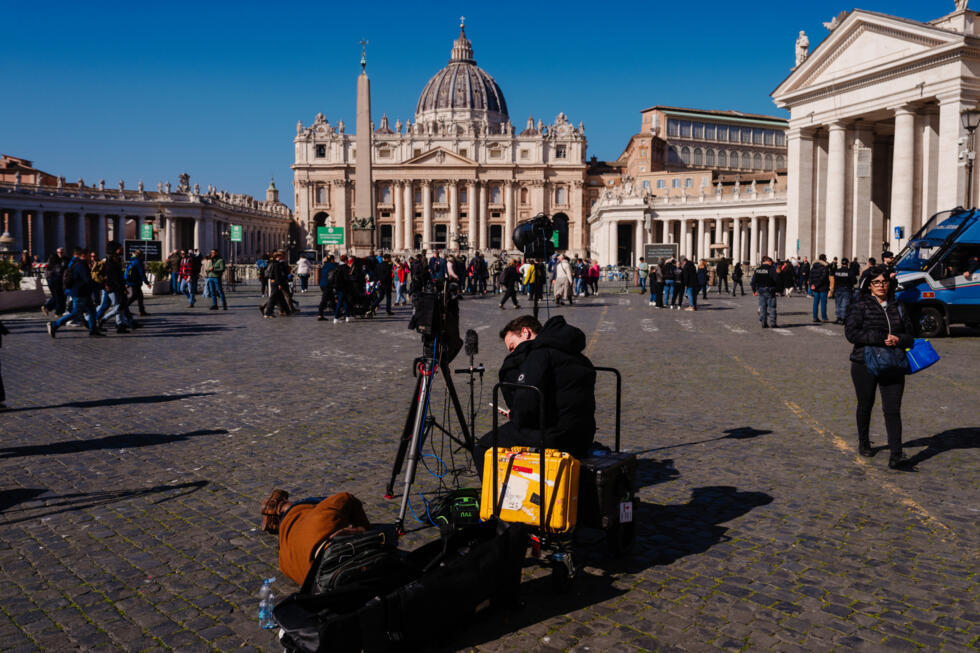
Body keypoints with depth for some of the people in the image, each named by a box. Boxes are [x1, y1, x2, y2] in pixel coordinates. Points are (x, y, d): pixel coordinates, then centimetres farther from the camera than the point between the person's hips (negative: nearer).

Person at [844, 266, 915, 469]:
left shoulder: (898, 308, 12)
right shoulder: (860, 307, -2)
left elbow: (910, 335, 15)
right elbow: (851, 332, -14)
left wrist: (898, 340, -9)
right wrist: (882, 339, -19)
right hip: (865, 363, -2)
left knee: (893, 410, -6)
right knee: (865, 406, 13)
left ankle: (896, 456, -8)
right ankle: (863, 443, 35)